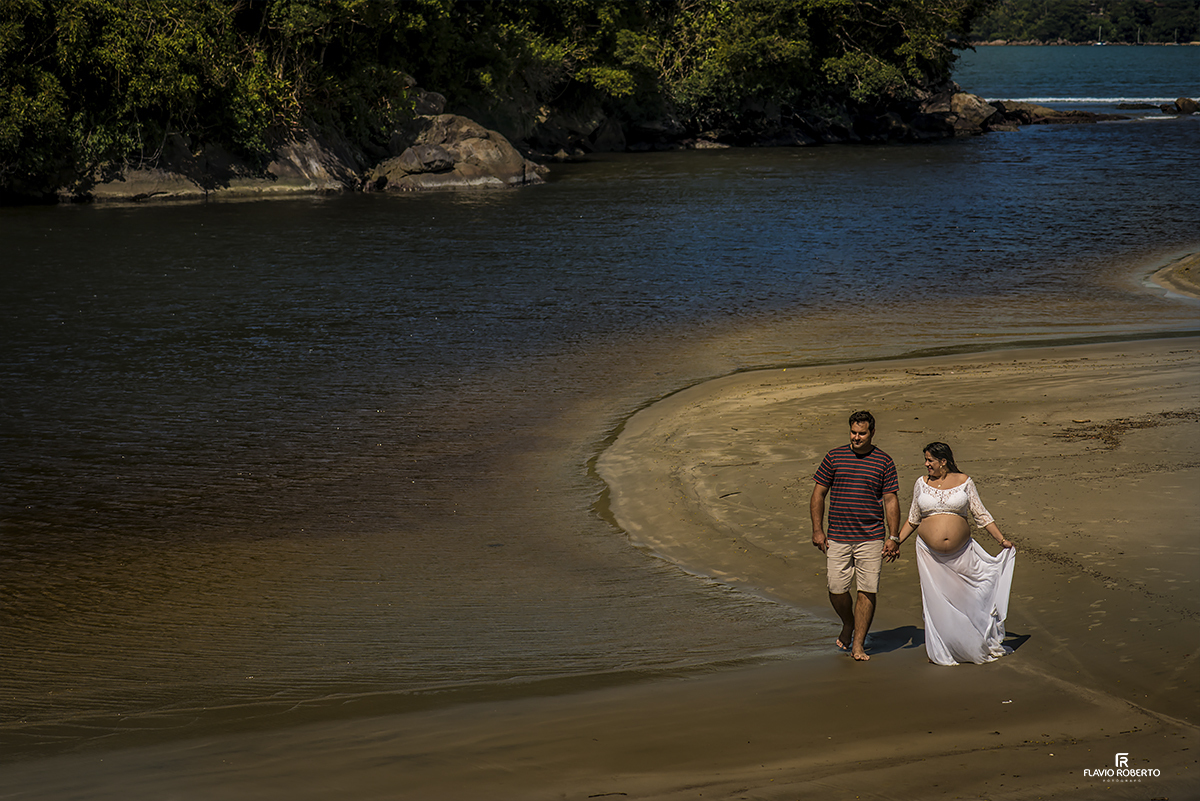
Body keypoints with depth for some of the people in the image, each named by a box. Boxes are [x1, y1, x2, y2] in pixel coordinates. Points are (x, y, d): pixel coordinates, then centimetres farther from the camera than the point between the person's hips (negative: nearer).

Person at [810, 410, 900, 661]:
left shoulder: (883, 461, 3)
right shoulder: (834, 457, 4)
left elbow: (891, 501, 3)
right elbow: (818, 493, 7)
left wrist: (894, 538, -2)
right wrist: (817, 530, 0)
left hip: (871, 538, -1)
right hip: (837, 537, 1)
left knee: (867, 591, -3)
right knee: (836, 589, -1)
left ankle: (858, 643, 7)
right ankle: (849, 625, 29)